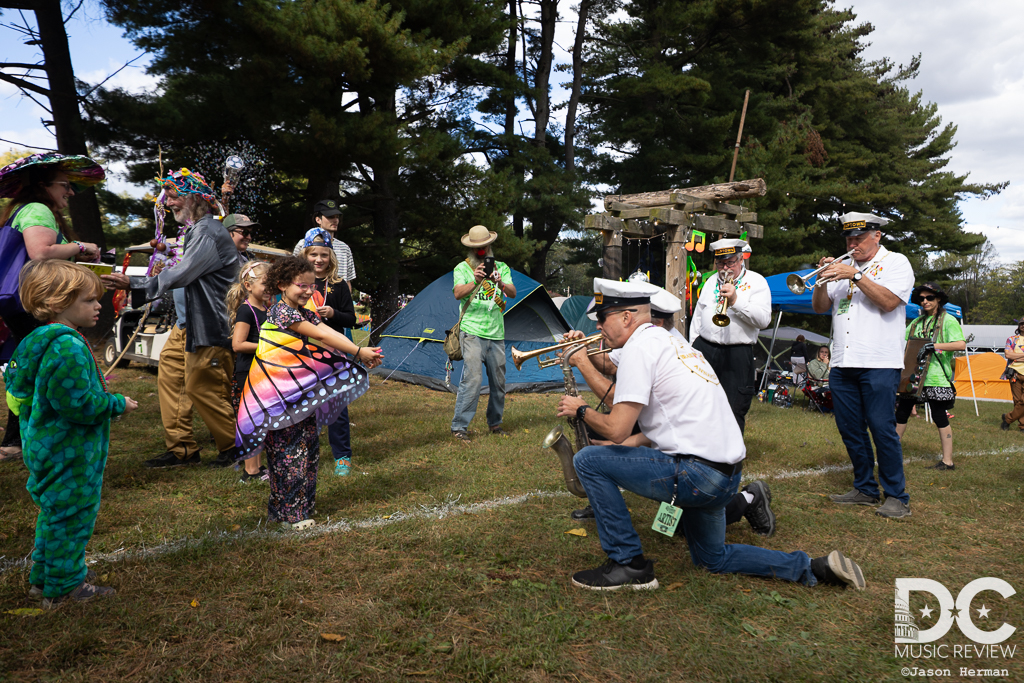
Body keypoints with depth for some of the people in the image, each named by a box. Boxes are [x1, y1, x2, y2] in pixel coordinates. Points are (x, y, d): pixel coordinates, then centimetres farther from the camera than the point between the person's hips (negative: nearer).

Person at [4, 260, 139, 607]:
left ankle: (44, 576, 37)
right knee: (72, 514, 2)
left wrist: (94, 383, 18)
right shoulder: (68, 347, -25)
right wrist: (117, 404, -14)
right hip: (69, 452, -11)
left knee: (56, 512, 23)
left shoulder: (43, 340, 9)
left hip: (51, 445, 11)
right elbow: (77, 403, -29)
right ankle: (64, 587, 16)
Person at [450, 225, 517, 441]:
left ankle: (494, 423, 26)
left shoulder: (501, 267, 11)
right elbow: (458, 293, -14)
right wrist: (475, 282, -32)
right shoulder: (462, 268, 2)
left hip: (496, 334, 4)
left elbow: (513, 293, -3)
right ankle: (459, 427, -8)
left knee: (498, 381, 10)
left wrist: (500, 283, -25)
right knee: (472, 378, -15)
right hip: (472, 332, -4)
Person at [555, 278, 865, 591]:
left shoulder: (639, 346, -13)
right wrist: (626, 444, 17)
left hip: (697, 474, -10)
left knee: (588, 459, -7)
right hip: (728, 473, 10)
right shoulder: (669, 340, 17)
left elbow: (617, 428, -19)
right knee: (713, 558, 29)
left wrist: (581, 410, 0)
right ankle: (812, 567, 21)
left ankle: (628, 564, -1)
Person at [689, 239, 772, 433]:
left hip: (737, 355, -4)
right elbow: (698, 316, 23)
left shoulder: (756, 282, 3)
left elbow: (764, 319, -10)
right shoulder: (711, 281, 19)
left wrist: (736, 301, -19)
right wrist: (694, 345, 15)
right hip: (704, 349, 5)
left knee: (734, 413, -4)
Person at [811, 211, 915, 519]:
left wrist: (855, 275, -15)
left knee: (882, 429, -7)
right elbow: (819, 307, 13)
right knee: (850, 429, 8)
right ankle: (865, 489, 21)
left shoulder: (895, 262, 4)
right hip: (842, 363, 6)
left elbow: (889, 301, -13)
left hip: (879, 363, -6)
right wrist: (823, 280, -4)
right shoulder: (842, 266, 18)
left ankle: (896, 496, 5)